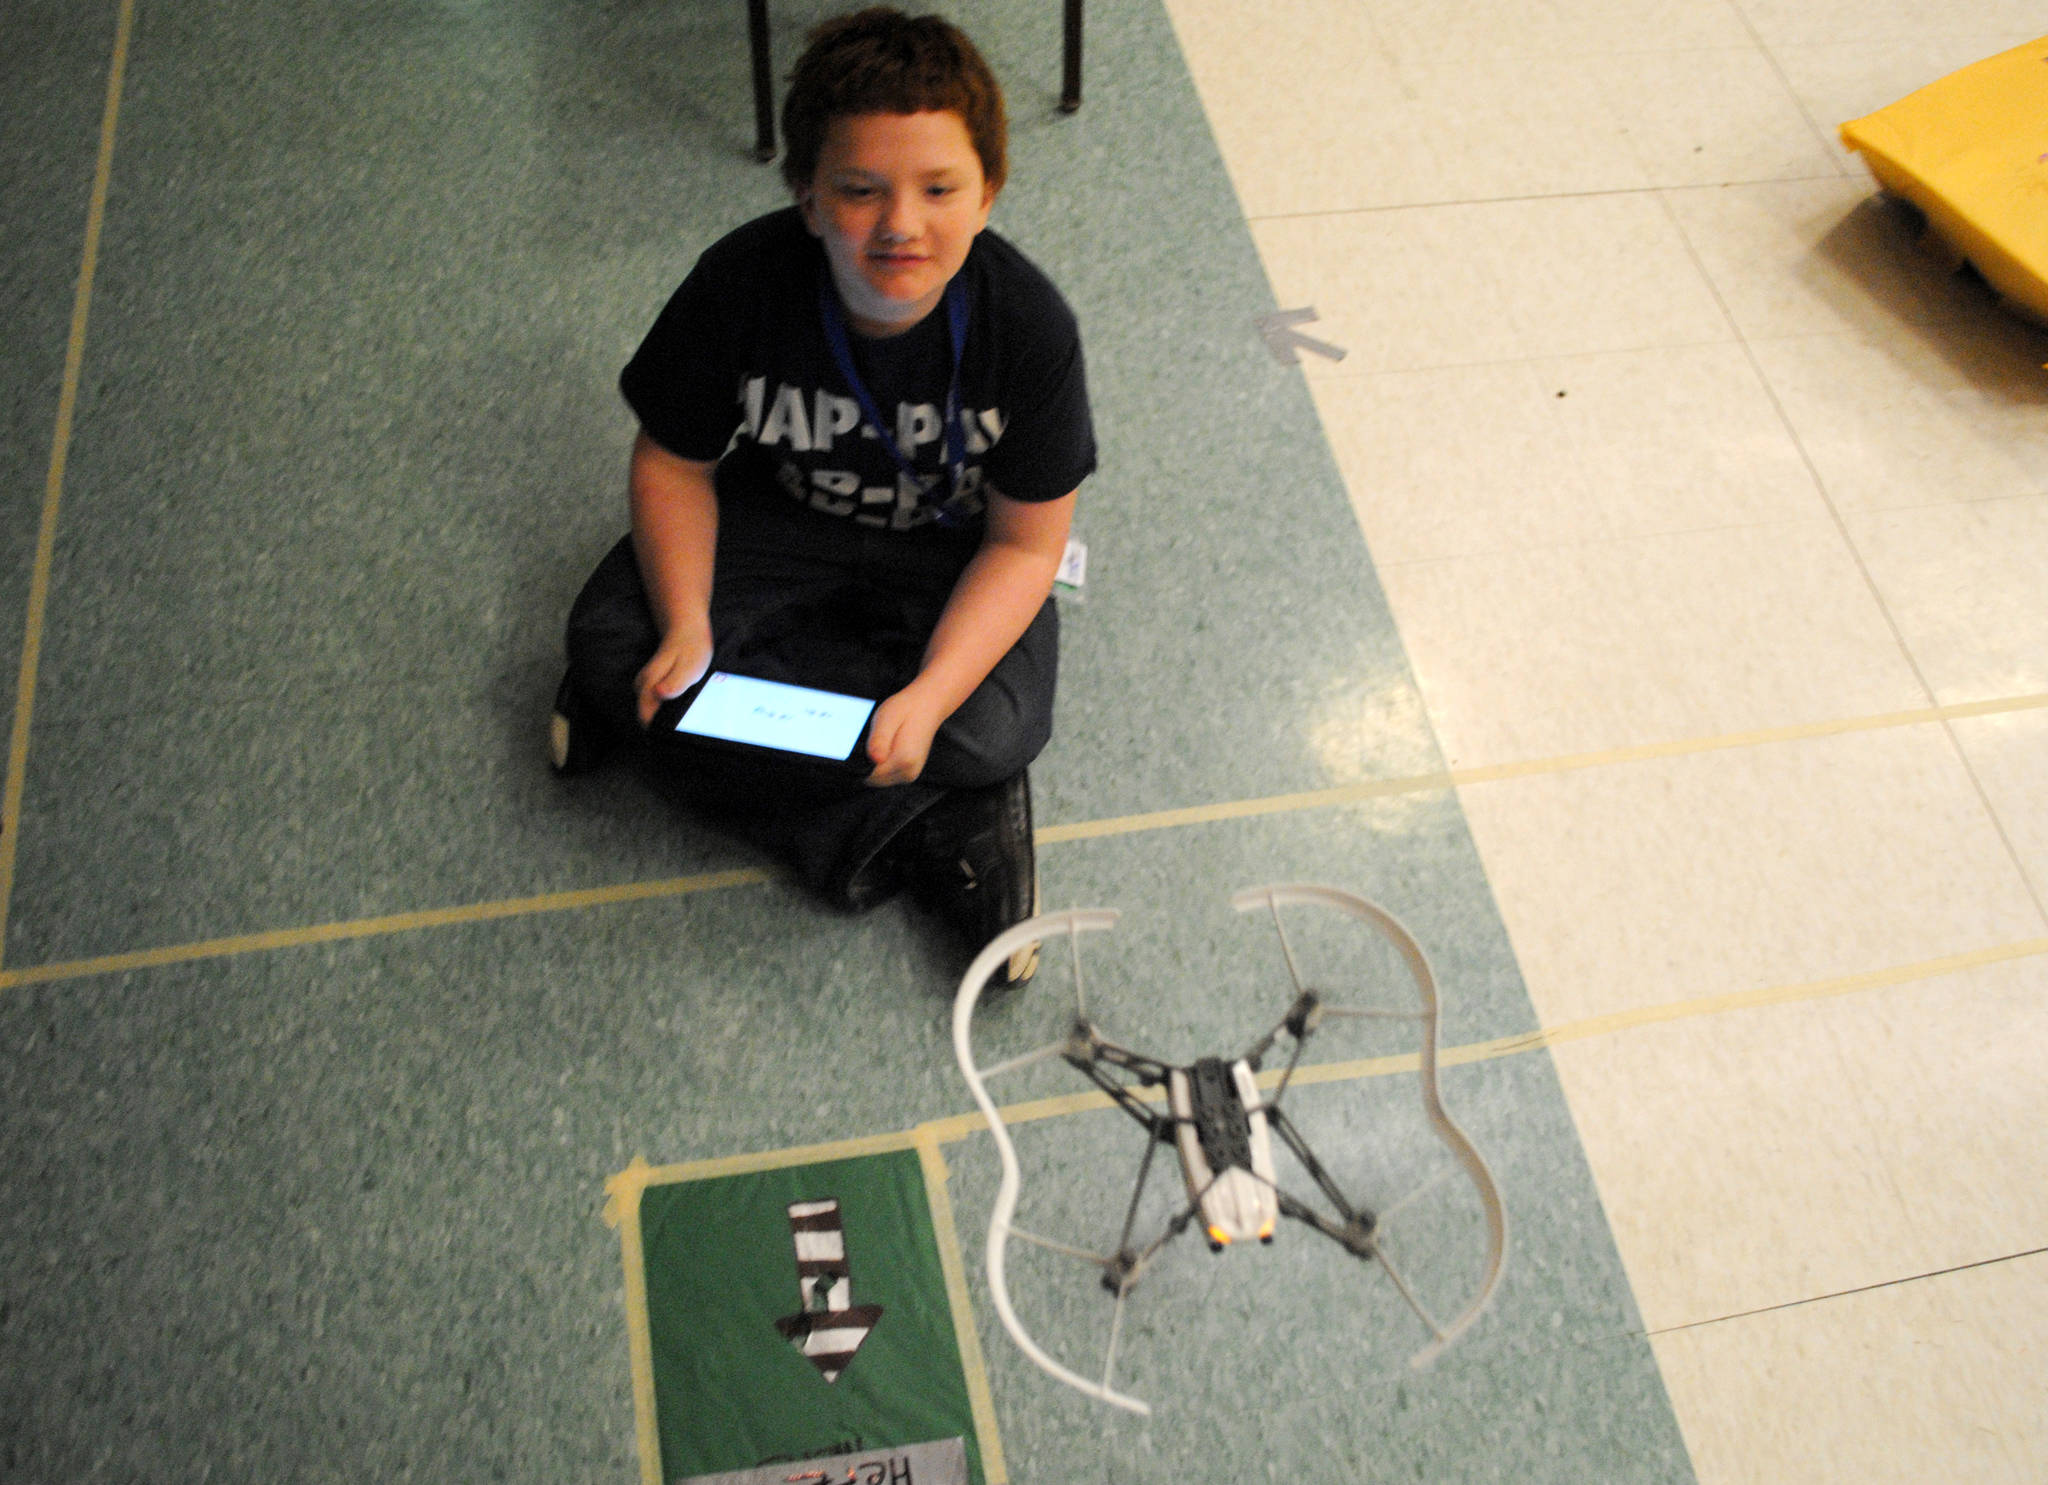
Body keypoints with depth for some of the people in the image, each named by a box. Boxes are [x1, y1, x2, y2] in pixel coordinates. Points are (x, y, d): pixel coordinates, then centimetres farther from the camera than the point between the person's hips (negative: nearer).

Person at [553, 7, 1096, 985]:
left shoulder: (1030, 326, -26)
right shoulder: (741, 283, -24)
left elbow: (1024, 543, -19)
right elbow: (673, 466, -10)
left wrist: (929, 697, -32)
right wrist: (687, 631, -25)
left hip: (950, 551, -2)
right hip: (781, 520, 2)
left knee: (990, 733, -28)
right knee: (609, 642, -20)